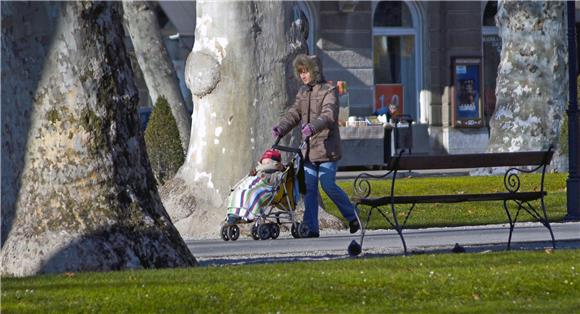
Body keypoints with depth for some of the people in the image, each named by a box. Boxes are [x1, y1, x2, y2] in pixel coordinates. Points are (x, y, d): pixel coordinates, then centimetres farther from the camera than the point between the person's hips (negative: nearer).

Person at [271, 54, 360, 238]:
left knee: (328, 185, -11)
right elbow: (294, 114, 9)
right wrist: (281, 128, -11)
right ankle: (311, 228, 5)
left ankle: (352, 217, 8)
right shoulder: (303, 92, 16)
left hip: (326, 148, -7)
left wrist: (312, 127, -40)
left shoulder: (328, 91, -7)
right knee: (308, 188, 2)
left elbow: (328, 115, -21)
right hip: (308, 149, 7)